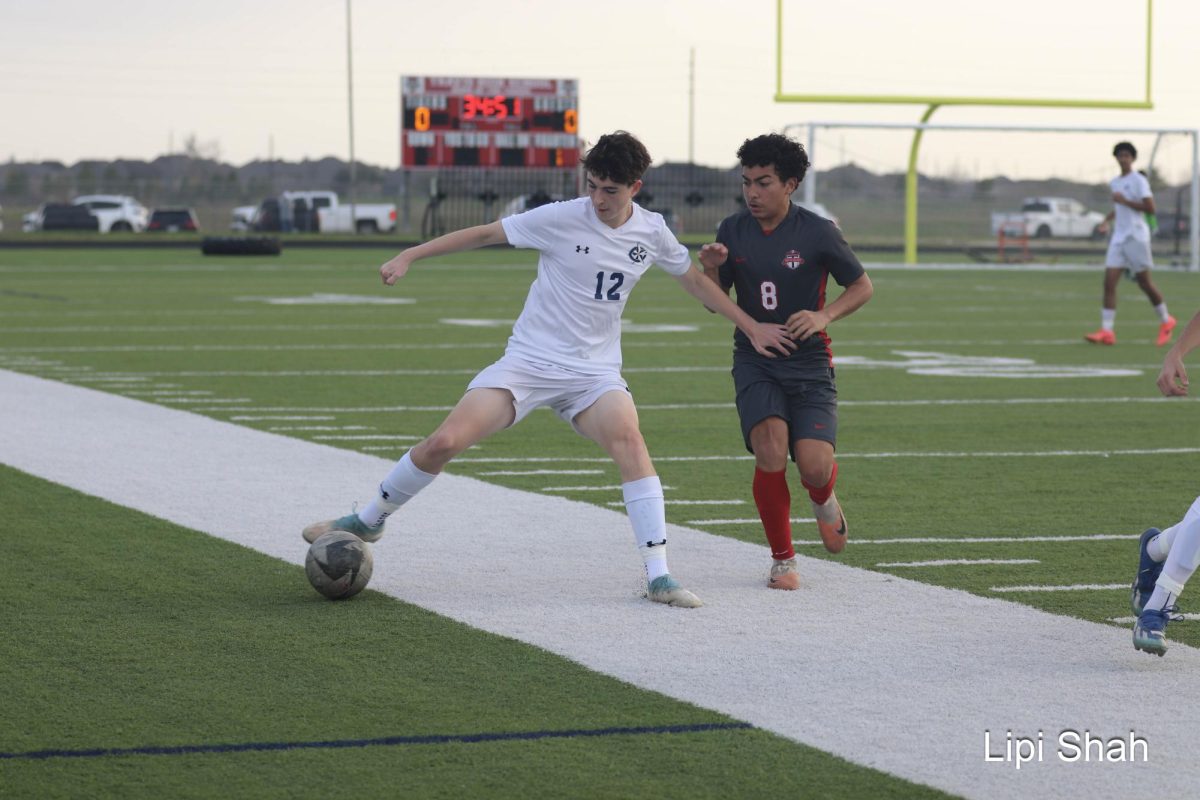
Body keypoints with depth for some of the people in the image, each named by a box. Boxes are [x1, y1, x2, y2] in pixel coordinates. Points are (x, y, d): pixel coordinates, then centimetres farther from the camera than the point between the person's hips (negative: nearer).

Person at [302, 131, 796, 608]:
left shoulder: (652, 232, 0)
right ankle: (368, 522, 12)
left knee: (628, 436, -29)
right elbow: (485, 233, -3)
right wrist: (409, 256, -5)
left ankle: (658, 577, -26)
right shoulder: (561, 218, -10)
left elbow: (694, 280, 17)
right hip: (529, 359, -2)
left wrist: (751, 327, 20)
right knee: (445, 442, -16)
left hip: (594, 371, 2)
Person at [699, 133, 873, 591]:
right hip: (754, 361, 2)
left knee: (814, 467, -16)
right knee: (770, 452, -22)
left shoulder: (817, 233, -8)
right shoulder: (733, 231, 1)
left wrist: (824, 316, -15)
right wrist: (711, 269, -13)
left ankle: (823, 500, 25)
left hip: (809, 364, -1)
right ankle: (782, 559, -3)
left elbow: (862, 286, 3)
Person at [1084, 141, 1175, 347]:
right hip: (1118, 237, 6)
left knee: (1144, 282, 2)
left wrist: (1124, 201, -17)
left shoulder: (1139, 181, -7)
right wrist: (1109, 218, 11)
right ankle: (1107, 331, -12)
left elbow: (1151, 209, -14)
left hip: (1136, 236, -6)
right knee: (1109, 282, -7)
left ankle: (1165, 321, 23)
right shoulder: (1115, 183, 15)